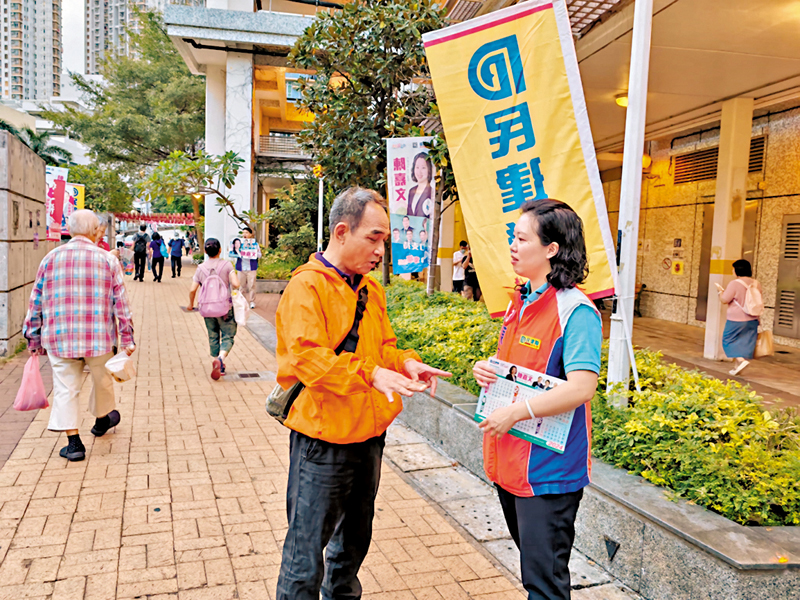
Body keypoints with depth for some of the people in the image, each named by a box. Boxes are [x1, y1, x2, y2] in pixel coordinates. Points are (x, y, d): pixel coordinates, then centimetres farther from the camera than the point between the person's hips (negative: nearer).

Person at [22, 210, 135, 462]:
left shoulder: (50, 259, 4)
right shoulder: (107, 259, -1)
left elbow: (36, 302, 7)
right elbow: (121, 302, -2)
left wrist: (34, 339, 15)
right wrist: (127, 338, 2)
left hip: (59, 337, 1)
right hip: (99, 337, -1)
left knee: (66, 388, 7)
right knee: (102, 381, 20)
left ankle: (73, 442, 6)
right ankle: (102, 420, 41)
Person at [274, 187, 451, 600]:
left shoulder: (371, 289, 9)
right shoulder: (306, 286, -15)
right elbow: (308, 358, -25)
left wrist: (405, 362, -6)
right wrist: (370, 374, -36)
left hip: (369, 434, 8)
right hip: (322, 439, -8)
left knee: (354, 539, 25)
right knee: (307, 549, 5)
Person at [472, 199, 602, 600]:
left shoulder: (575, 311, -18)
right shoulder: (520, 301, 9)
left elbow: (581, 388, -26)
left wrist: (516, 412, -22)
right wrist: (486, 368, 0)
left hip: (548, 467, -9)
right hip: (509, 460, 9)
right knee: (531, 567, 24)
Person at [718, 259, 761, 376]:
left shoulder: (735, 284, -18)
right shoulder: (756, 284, 4)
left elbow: (724, 300, -15)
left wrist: (720, 291, 4)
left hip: (737, 320, -6)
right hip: (752, 320, 6)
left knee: (729, 340, 8)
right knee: (746, 342, 12)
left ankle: (740, 360, -11)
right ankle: (736, 367, 17)